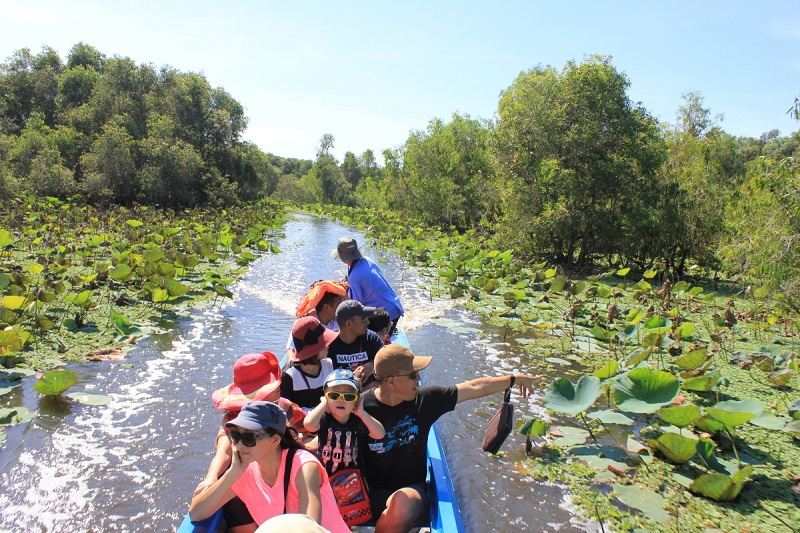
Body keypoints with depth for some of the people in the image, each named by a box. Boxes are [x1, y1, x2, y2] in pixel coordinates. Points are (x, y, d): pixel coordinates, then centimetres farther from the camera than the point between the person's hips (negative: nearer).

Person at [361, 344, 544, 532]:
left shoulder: (425, 398, -4)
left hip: (411, 489, 2)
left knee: (403, 506, -33)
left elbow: (474, 388, 5)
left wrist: (515, 379, 13)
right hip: (368, 490, -2)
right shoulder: (361, 406, -12)